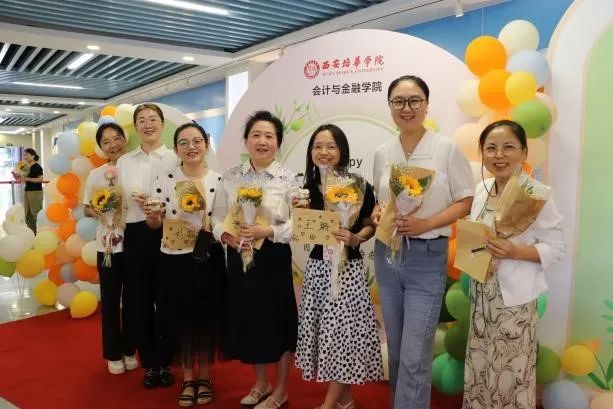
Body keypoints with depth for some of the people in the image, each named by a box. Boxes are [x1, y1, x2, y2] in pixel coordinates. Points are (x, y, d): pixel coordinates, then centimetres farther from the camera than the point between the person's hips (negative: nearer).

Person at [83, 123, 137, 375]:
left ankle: (129, 350, 30)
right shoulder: (96, 175, 1)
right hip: (108, 245, 1)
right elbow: (86, 209, 7)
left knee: (131, 299, 12)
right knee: (110, 299, 9)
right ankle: (113, 354, 26)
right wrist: (95, 210, -14)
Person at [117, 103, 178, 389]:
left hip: (167, 234, -3)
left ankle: (164, 362, 23)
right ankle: (149, 363, 24)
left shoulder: (175, 159, 1)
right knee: (140, 299, 8)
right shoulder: (124, 162, 11)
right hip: (135, 235, 3)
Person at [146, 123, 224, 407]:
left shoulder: (219, 180, -3)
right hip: (174, 261, 0)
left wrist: (207, 229, -15)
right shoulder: (165, 180, -3)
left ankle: (205, 376, 31)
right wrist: (153, 218, -19)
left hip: (208, 260, 0)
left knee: (207, 318, 10)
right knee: (180, 319, 10)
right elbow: (155, 224, 3)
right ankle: (188, 377, 30)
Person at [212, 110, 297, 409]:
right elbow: (217, 217, 5)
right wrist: (227, 236, -15)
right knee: (248, 319, 16)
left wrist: (267, 231, -24)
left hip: (274, 258, -4)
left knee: (278, 320, 8)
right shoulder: (231, 177, 3)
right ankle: (261, 383, 39)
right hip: (239, 258, 4)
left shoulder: (288, 178, -7)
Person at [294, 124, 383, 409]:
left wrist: (354, 239, -20)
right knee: (325, 330, 11)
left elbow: (370, 226, -1)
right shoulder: (309, 188, 4)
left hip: (347, 267, -5)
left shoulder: (359, 186, -9)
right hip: (316, 266, 5)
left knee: (343, 331, -1)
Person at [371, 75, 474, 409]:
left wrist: (426, 223, -18)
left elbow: (465, 202, -4)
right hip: (387, 255, 5)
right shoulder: (382, 153, 6)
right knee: (396, 350, 17)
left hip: (427, 258, -4)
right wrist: (377, 215, -6)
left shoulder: (447, 149, -6)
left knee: (414, 357, -3)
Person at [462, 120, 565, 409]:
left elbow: (556, 247, -11)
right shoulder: (481, 189, 3)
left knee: (510, 371, 7)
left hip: (514, 297, -5)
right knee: (479, 366, 17)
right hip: (482, 293, 6)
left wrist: (516, 252, -27)